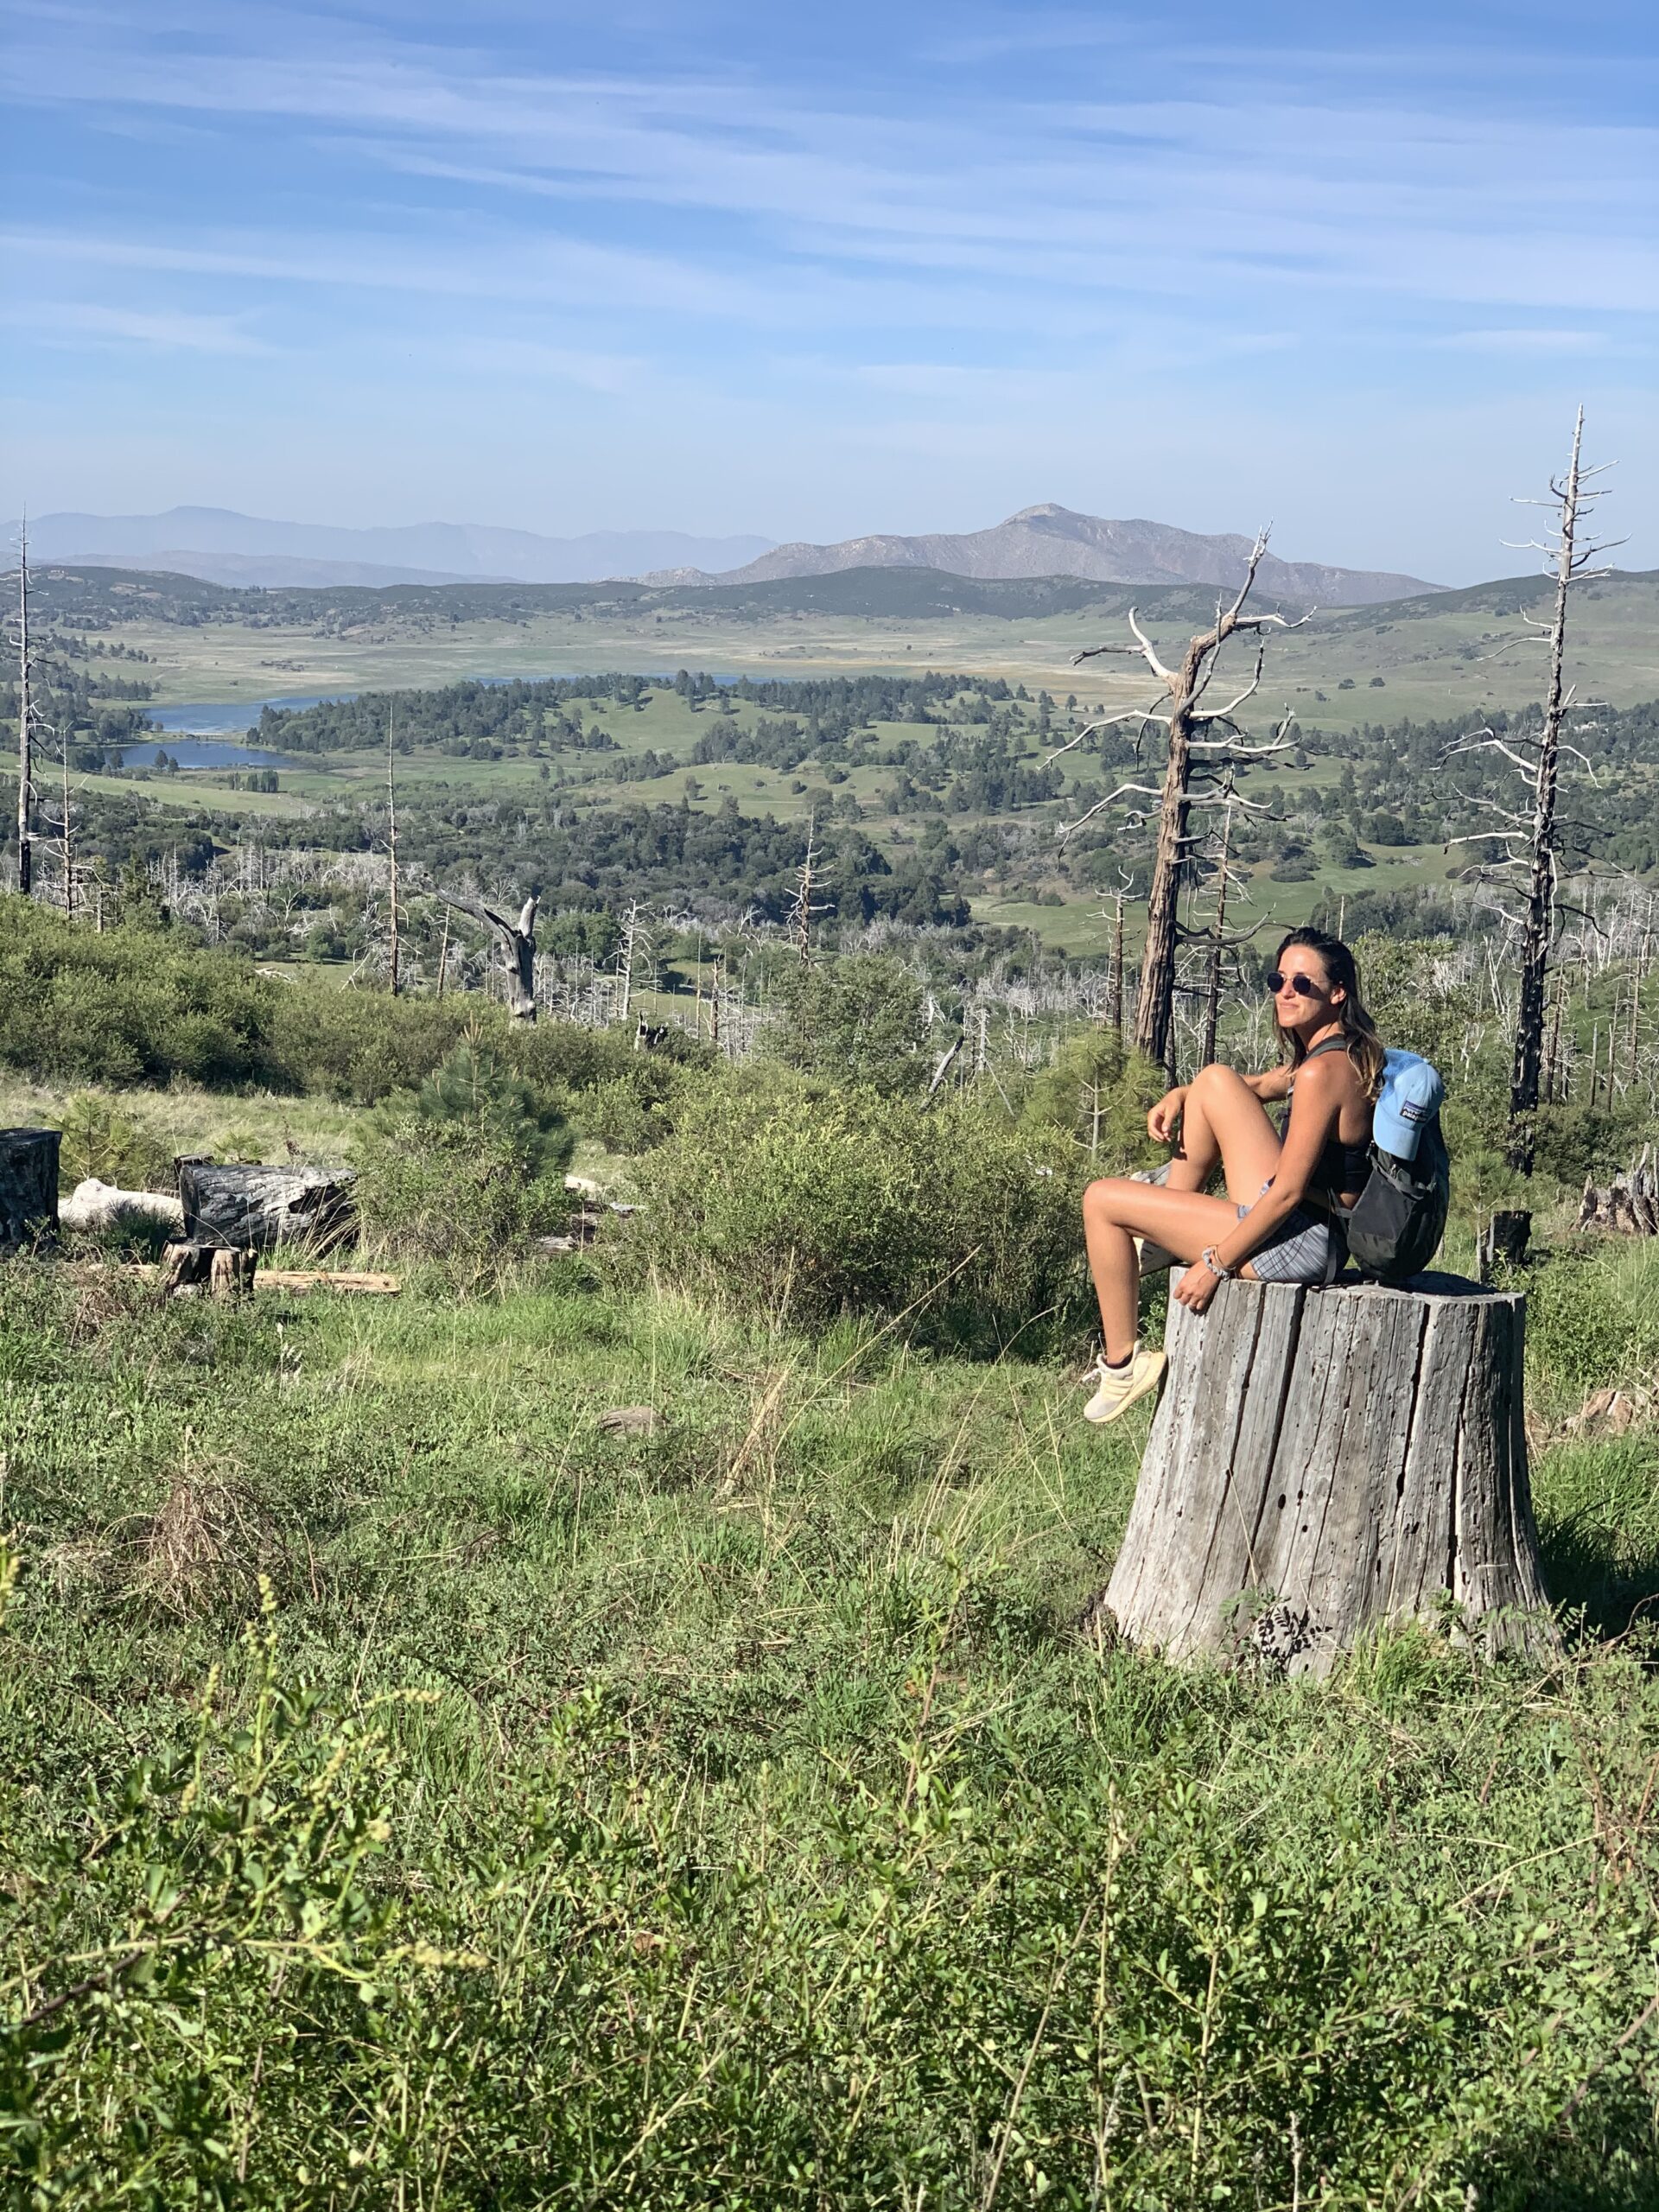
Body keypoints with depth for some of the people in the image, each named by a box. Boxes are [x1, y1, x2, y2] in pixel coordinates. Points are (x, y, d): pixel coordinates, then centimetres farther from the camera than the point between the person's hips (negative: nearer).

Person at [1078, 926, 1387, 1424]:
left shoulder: (1323, 1071, -21)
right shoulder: (1333, 1053, 9)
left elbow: (1287, 1192, -23)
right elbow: (1259, 1087, 28)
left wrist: (1216, 1264, -16)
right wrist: (1180, 1095, 11)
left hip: (1300, 1243, -10)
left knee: (1101, 1200, -3)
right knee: (1216, 1081, 11)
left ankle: (1121, 1364, 7)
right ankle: (1162, 1236, 18)